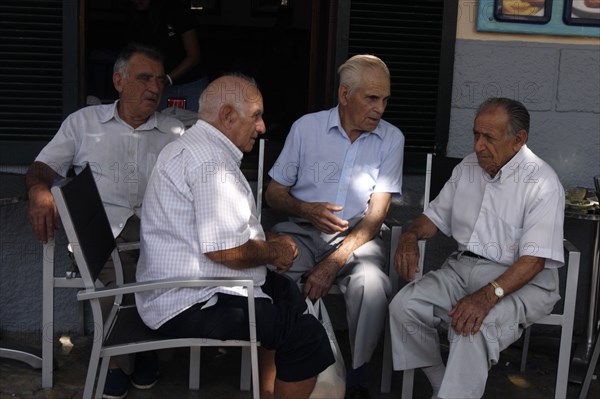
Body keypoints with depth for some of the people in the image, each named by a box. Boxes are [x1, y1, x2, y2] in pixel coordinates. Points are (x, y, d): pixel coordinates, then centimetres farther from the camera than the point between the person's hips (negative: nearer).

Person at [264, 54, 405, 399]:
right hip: (302, 231, 1)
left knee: (372, 284, -33)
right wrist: (305, 209, -14)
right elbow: (274, 193, 10)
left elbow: (377, 212, -5)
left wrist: (334, 263, -17)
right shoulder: (306, 127, 4)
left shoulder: (391, 139, 2)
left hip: (358, 236, 0)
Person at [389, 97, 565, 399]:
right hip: (464, 265, 6)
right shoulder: (467, 167, 8)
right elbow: (436, 216, 18)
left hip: (521, 280, -6)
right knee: (404, 306, -17)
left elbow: (534, 260, -19)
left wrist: (487, 296, -33)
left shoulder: (542, 183, -14)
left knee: (473, 329, -35)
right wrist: (411, 235, -6)